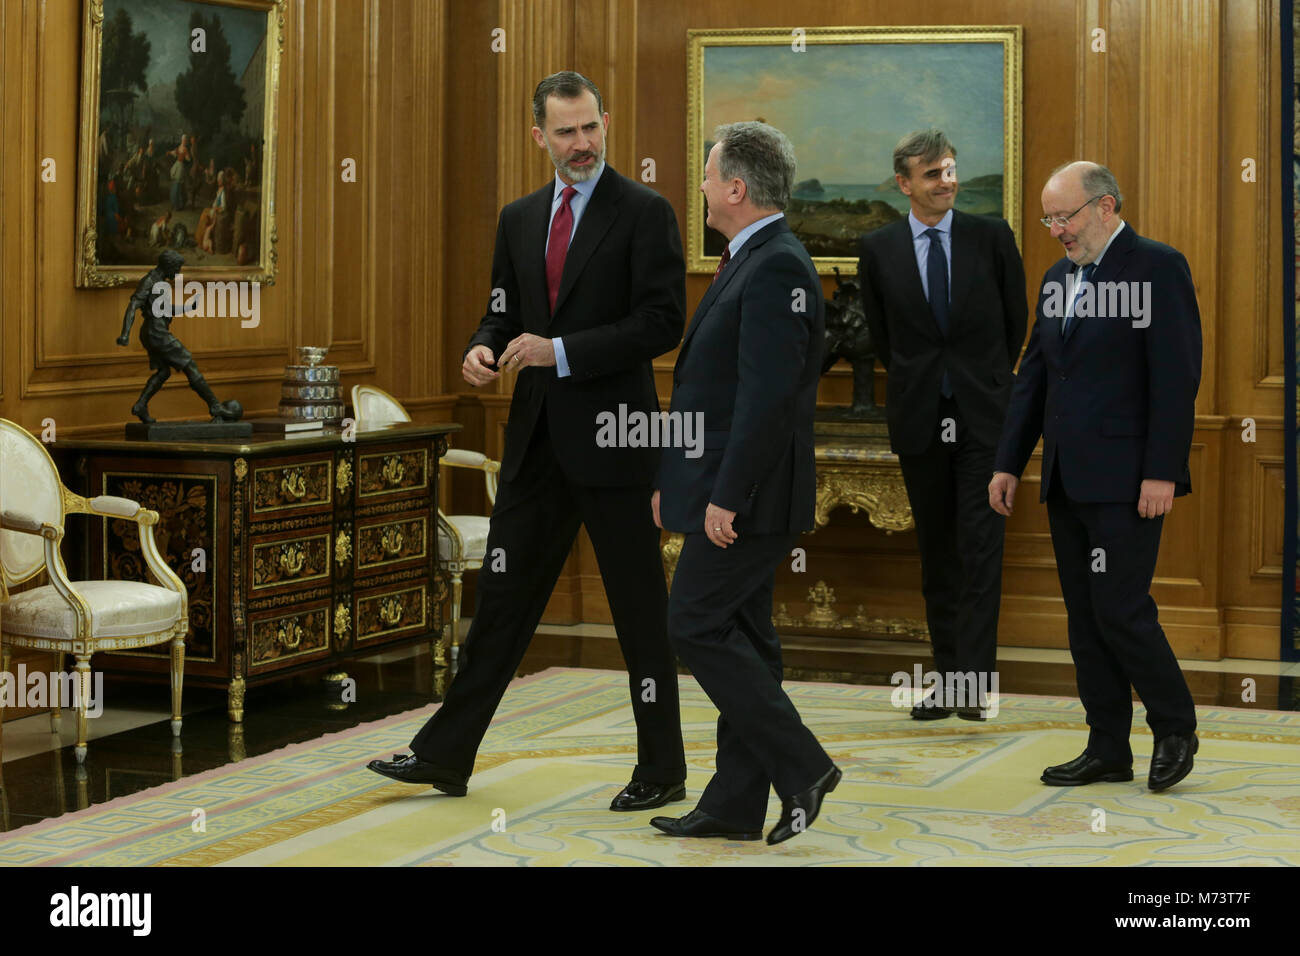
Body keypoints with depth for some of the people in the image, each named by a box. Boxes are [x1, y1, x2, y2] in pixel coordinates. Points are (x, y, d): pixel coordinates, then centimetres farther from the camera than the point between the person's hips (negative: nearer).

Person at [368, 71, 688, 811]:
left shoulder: (644, 213, -7)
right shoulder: (520, 220, 12)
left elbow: (662, 323, -14)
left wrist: (560, 351, -20)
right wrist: (483, 349, -5)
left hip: (611, 438, -6)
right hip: (538, 439, 6)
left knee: (641, 610, 3)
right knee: (503, 595, 10)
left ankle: (663, 771, 14)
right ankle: (447, 755, 17)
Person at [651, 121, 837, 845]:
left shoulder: (776, 269, -18)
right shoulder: (752, 262, 16)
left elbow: (769, 393, -25)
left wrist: (727, 495, -24)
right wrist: (674, 479, 20)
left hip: (747, 497, -10)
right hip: (728, 493, 10)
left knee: (698, 626, -8)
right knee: (740, 636, 10)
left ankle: (802, 766, -3)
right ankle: (735, 806, 15)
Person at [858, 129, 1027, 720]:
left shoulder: (991, 238, -1)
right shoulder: (879, 249, 1)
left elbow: (1016, 318, 10)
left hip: (983, 415, -1)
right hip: (919, 420, 2)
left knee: (980, 548, -8)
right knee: (936, 554, 8)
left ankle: (974, 680, -8)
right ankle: (947, 677, 14)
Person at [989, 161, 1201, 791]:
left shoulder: (1157, 267, -7)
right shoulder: (1057, 279, 16)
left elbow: (1176, 376, -12)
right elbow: (1034, 377, 19)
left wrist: (1162, 472, -17)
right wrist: (1009, 462, 14)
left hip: (1124, 479, -8)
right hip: (1068, 480, 8)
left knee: (1120, 611, -9)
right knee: (1084, 617, 8)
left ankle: (1175, 728, 10)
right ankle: (1108, 750, 15)